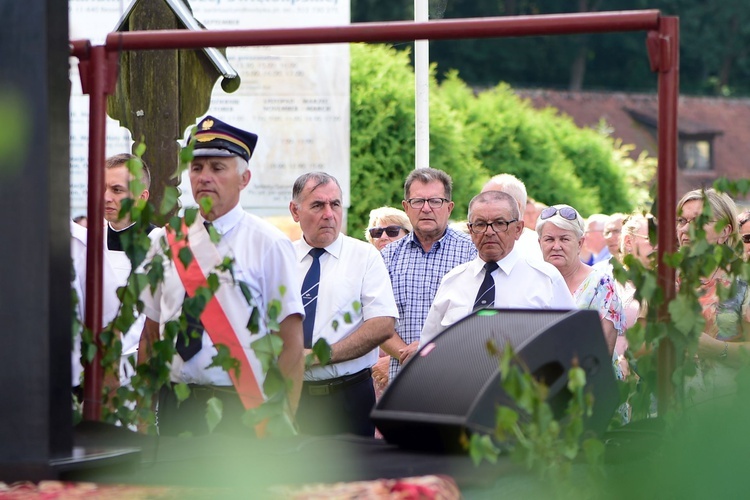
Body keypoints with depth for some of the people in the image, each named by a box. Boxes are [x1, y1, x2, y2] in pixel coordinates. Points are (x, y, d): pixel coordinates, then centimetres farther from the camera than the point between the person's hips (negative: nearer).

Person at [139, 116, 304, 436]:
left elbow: (291, 343, -6)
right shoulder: (167, 241, 10)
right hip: (176, 408, 4)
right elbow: (150, 334, 14)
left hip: (244, 409, -4)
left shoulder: (268, 244, -2)